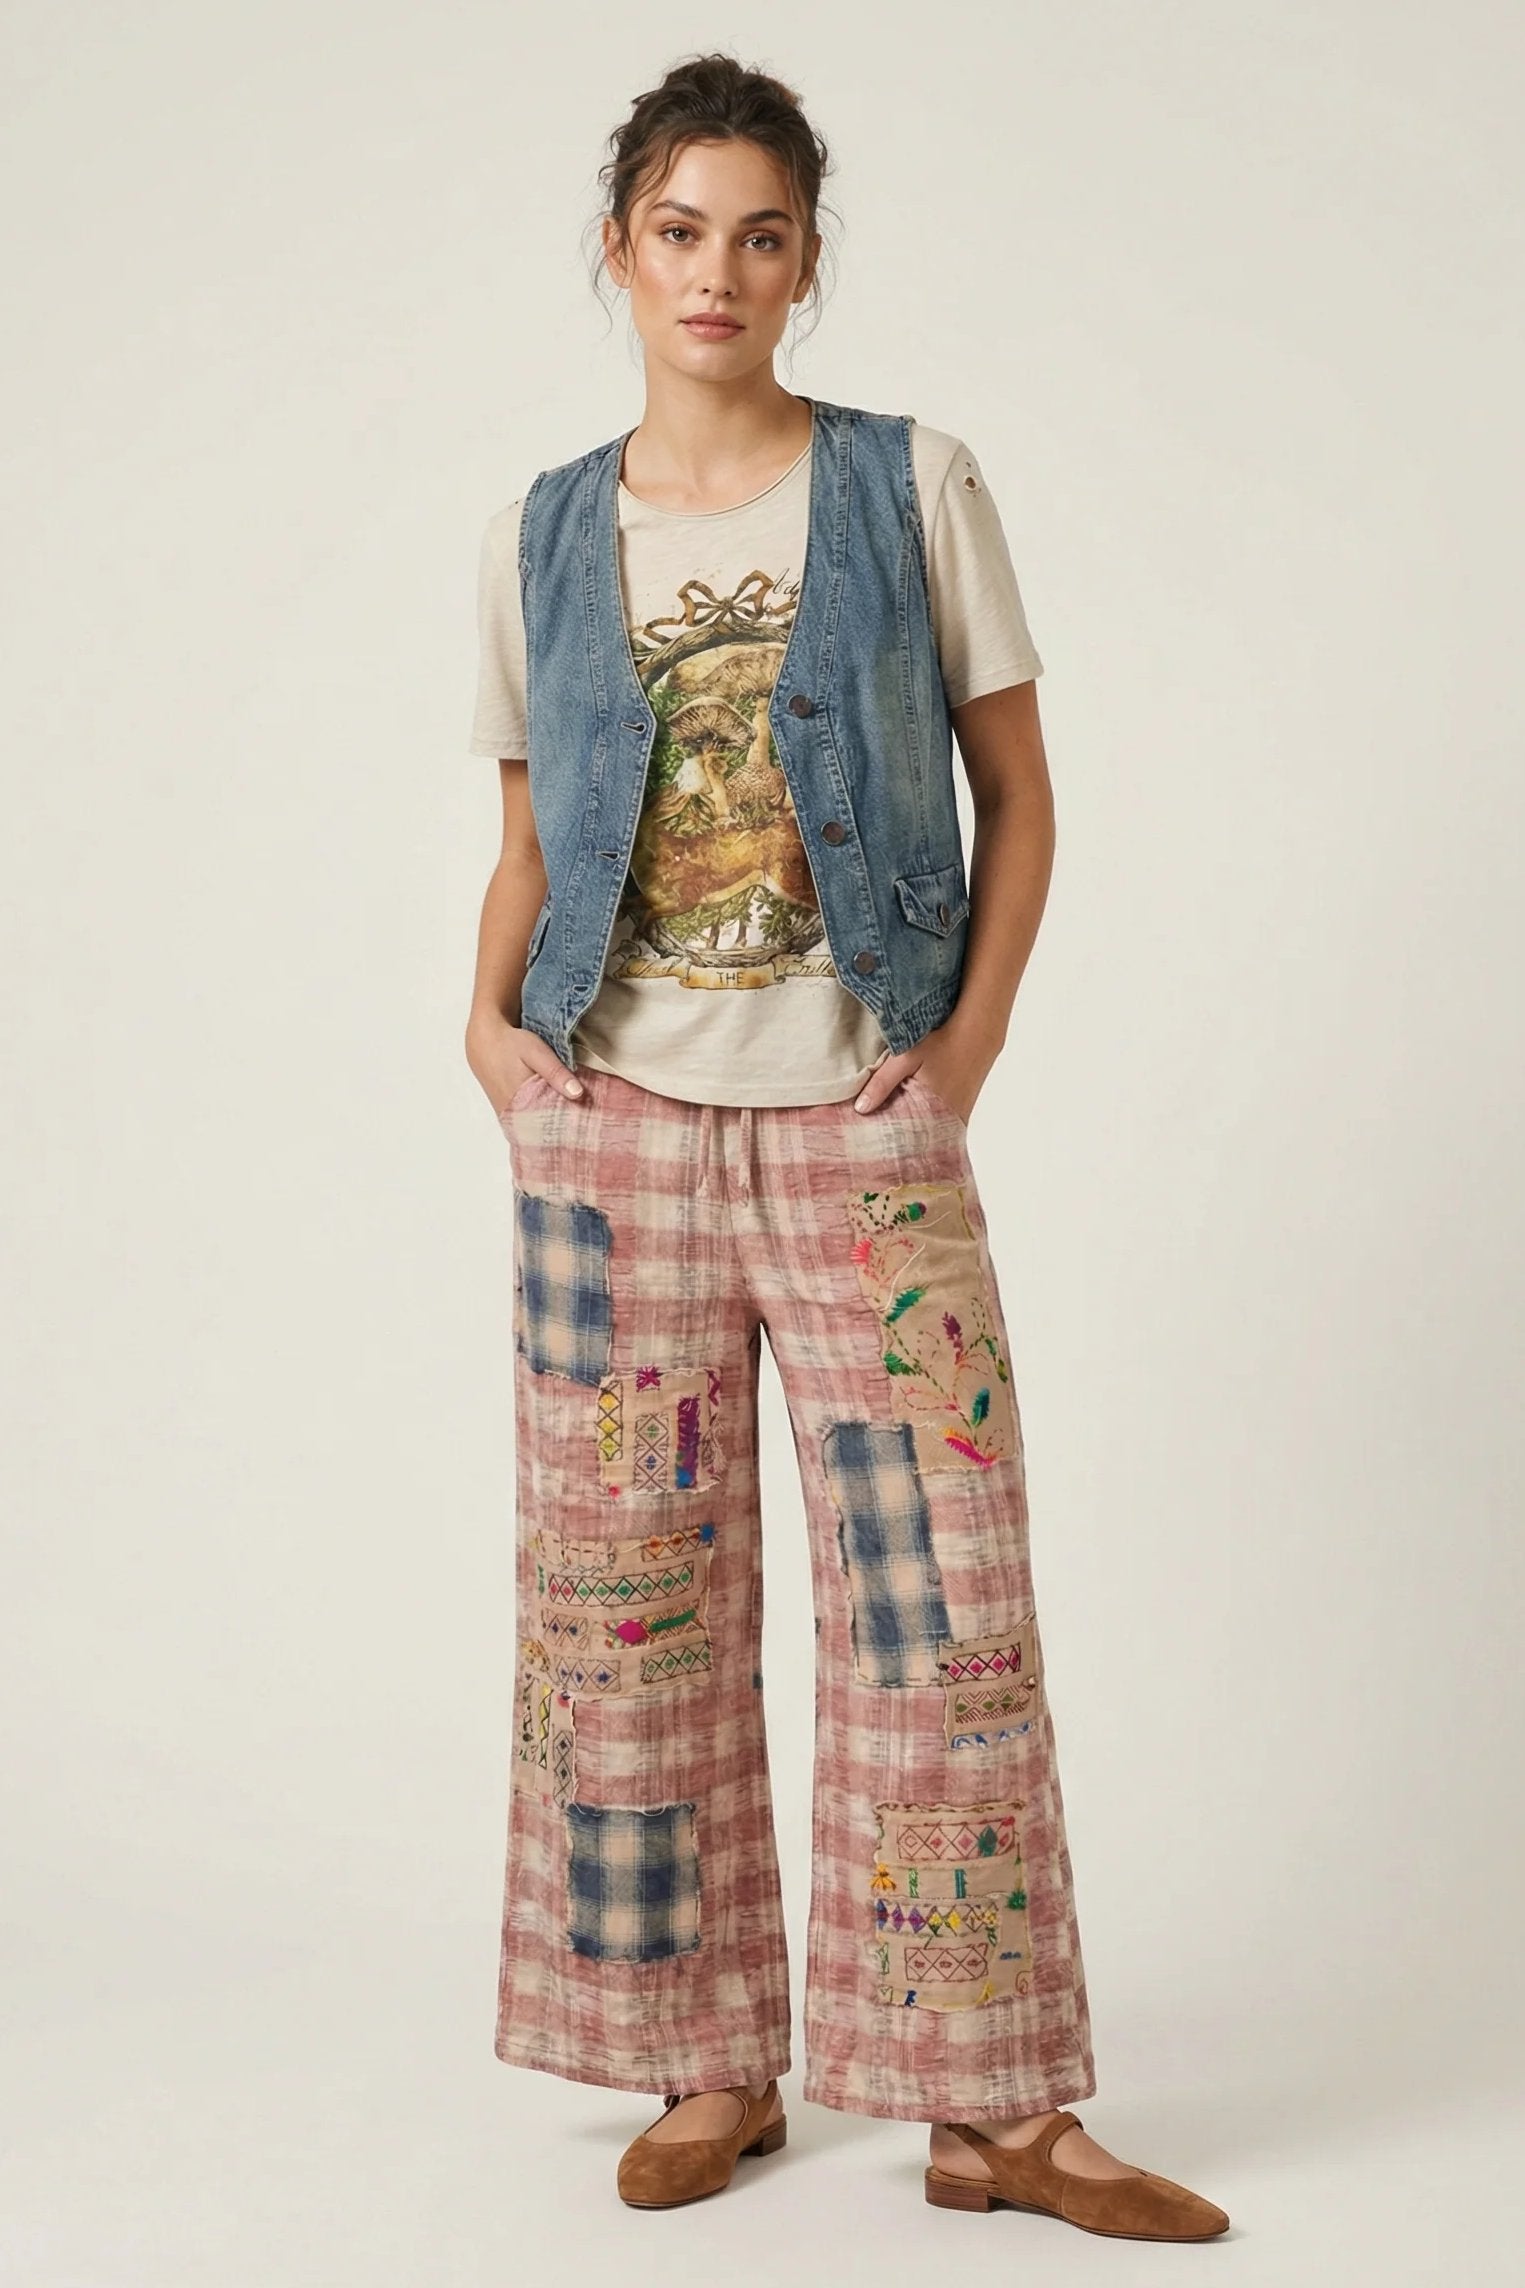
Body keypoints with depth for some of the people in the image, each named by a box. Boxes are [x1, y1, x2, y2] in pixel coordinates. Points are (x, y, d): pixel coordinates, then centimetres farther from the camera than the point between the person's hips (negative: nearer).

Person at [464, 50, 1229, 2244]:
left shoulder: (915, 486, 2)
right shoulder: (540, 539, 7)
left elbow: (1016, 793, 5)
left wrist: (975, 1034, -7)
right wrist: (491, 1016, -2)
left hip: (862, 1130, -2)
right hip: (615, 1131, 2)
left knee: (940, 1605, -2)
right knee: (631, 1601, 5)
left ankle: (996, 2109, 9)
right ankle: (713, 2063, 20)